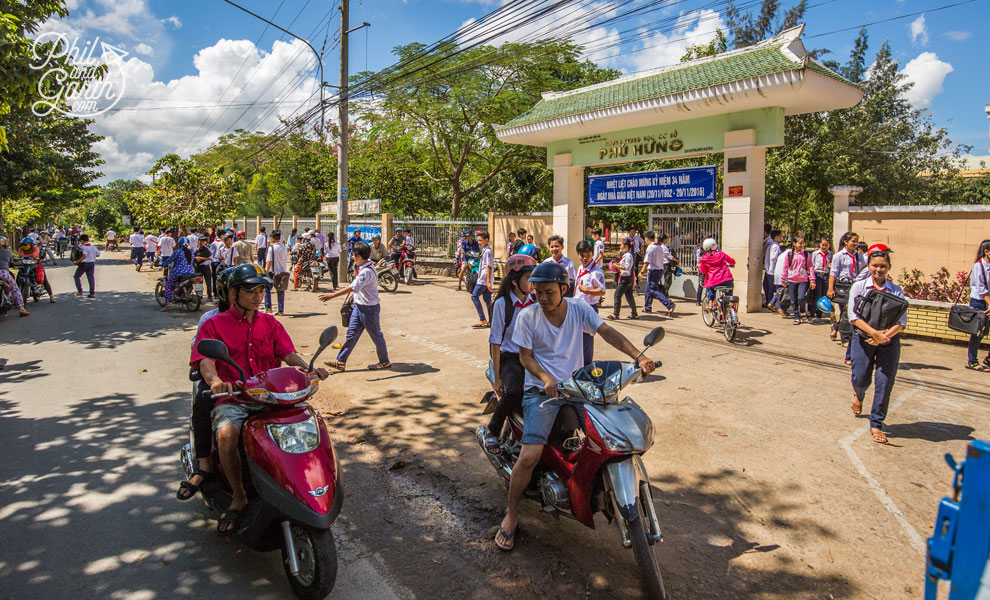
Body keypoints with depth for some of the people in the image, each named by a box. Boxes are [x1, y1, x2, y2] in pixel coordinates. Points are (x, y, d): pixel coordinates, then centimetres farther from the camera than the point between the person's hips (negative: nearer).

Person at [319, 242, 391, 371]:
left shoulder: (367, 271, -24)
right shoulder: (362, 268, 8)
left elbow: (352, 288, -30)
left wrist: (332, 295, -31)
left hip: (369, 308, -10)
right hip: (359, 306, 10)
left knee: (376, 335, 5)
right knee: (351, 334, 10)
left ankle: (384, 362, 21)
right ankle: (341, 361, 15)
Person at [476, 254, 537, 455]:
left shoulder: (536, 303, 8)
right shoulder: (502, 303, -5)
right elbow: (495, 342, -5)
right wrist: (497, 377, -8)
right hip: (510, 358, -4)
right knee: (514, 392, -34)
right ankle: (490, 431, -9)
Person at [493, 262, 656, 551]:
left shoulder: (579, 308, 2)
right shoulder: (527, 316, -3)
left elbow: (607, 332, -9)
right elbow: (525, 356, -3)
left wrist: (638, 356, -24)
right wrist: (546, 379, -22)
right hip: (541, 390, -3)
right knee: (529, 457, -20)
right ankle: (511, 513, 4)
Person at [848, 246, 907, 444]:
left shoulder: (896, 291, 3)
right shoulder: (859, 287, 0)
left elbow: (902, 321, -3)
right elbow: (853, 316, -8)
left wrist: (885, 335, -19)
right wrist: (874, 332, -19)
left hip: (889, 341, 1)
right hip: (863, 338, -1)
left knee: (884, 383, -2)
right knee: (861, 378, -1)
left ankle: (876, 424, 12)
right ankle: (858, 394, 39)